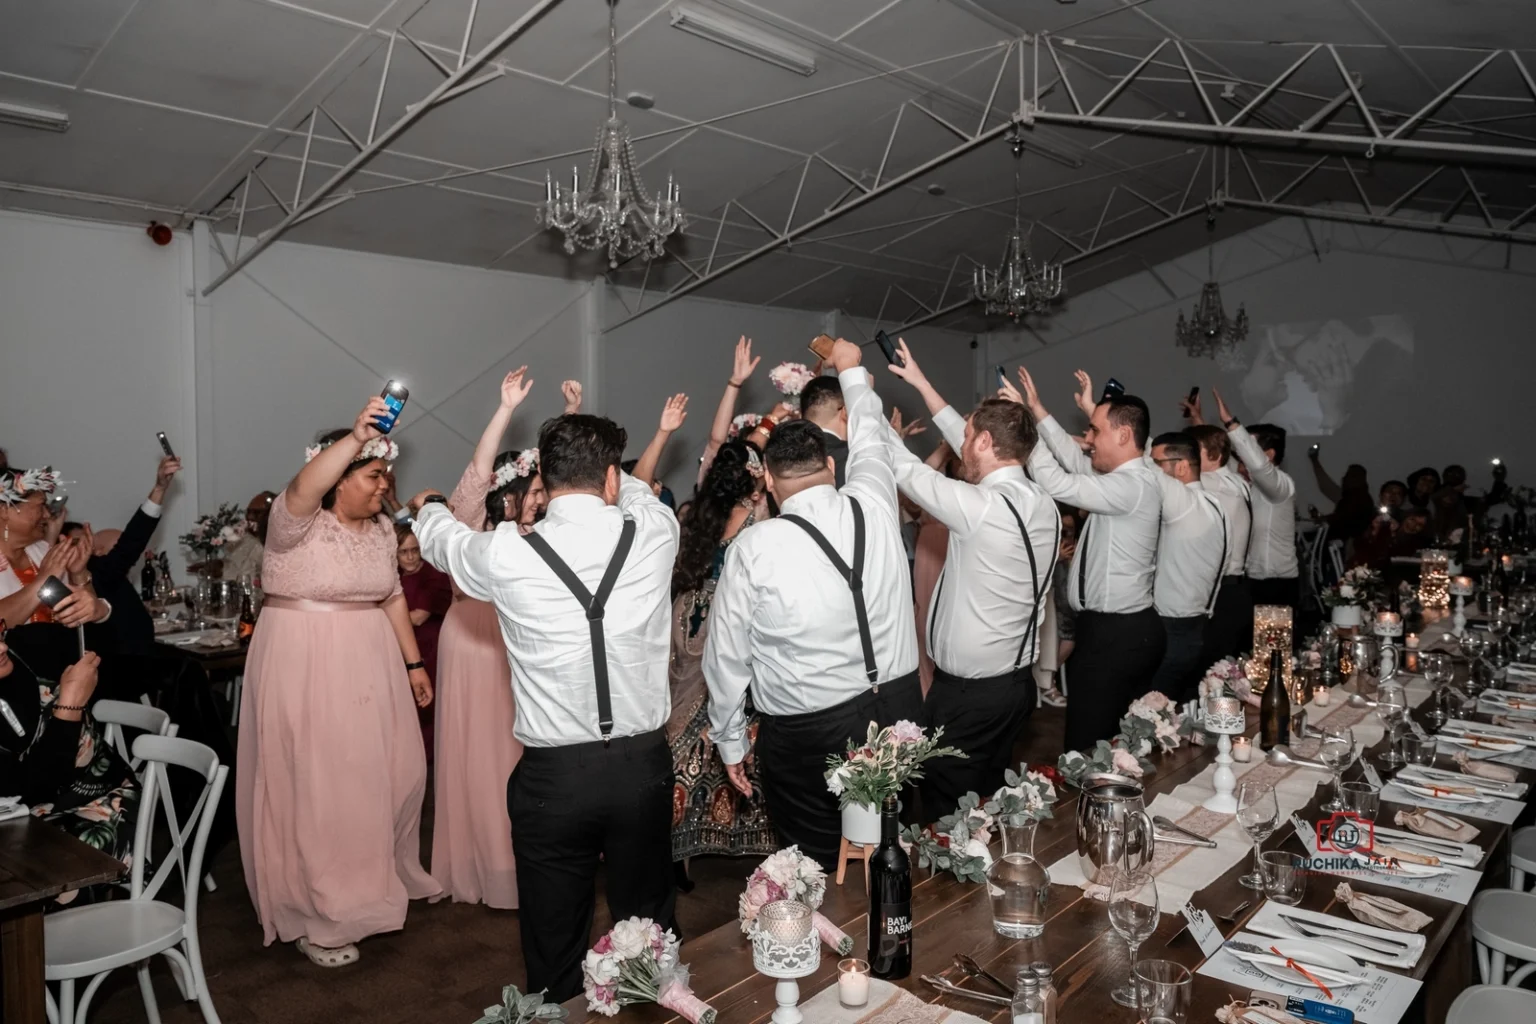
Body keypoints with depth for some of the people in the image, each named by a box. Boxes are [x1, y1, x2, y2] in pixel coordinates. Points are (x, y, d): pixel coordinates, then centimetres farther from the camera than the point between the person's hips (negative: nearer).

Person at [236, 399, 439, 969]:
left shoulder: (381, 528, 7)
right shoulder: (296, 522, -14)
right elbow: (304, 489, -37)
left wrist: (413, 662, 13)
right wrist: (357, 435, -46)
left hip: (369, 664, 7)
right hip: (304, 665, -6)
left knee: (387, 773, 13)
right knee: (313, 785, 1)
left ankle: (379, 878, 37)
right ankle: (313, 917, 16)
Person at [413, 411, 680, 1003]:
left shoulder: (506, 555, -11)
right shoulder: (654, 534, -9)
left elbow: (441, 539, 13)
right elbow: (638, 495, 17)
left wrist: (428, 506, 36)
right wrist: (599, 461, 36)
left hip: (553, 774, -1)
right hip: (643, 764, 2)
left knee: (555, 942, 15)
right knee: (649, 928, 18)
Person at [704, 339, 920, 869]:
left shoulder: (752, 547, -12)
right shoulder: (874, 506, -5)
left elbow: (727, 655, -3)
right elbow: (869, 438, 17)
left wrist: (730, 741, 11)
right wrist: (852, 370, 35)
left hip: (807, 735, -3)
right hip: (899, 712, 4)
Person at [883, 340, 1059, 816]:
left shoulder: (980, 507, -21)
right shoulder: (1041, 503, 2)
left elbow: (904, 467, -13)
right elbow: (973, 453, 13)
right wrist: (922, 384, 21)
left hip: (967, 691, -8)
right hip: (1017, 681, 8)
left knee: (948, 815, 4)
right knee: (991, 801, 20)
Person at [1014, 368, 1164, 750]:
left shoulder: (1133, 485, -18)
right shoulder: (1129, 478, 11)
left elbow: (1058, 484, -24)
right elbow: (1076, 462, 17)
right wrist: (1037, 411, 13)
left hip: (1114, 633, -10)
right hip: (1129, 629, 10)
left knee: (1088, 748, -5)